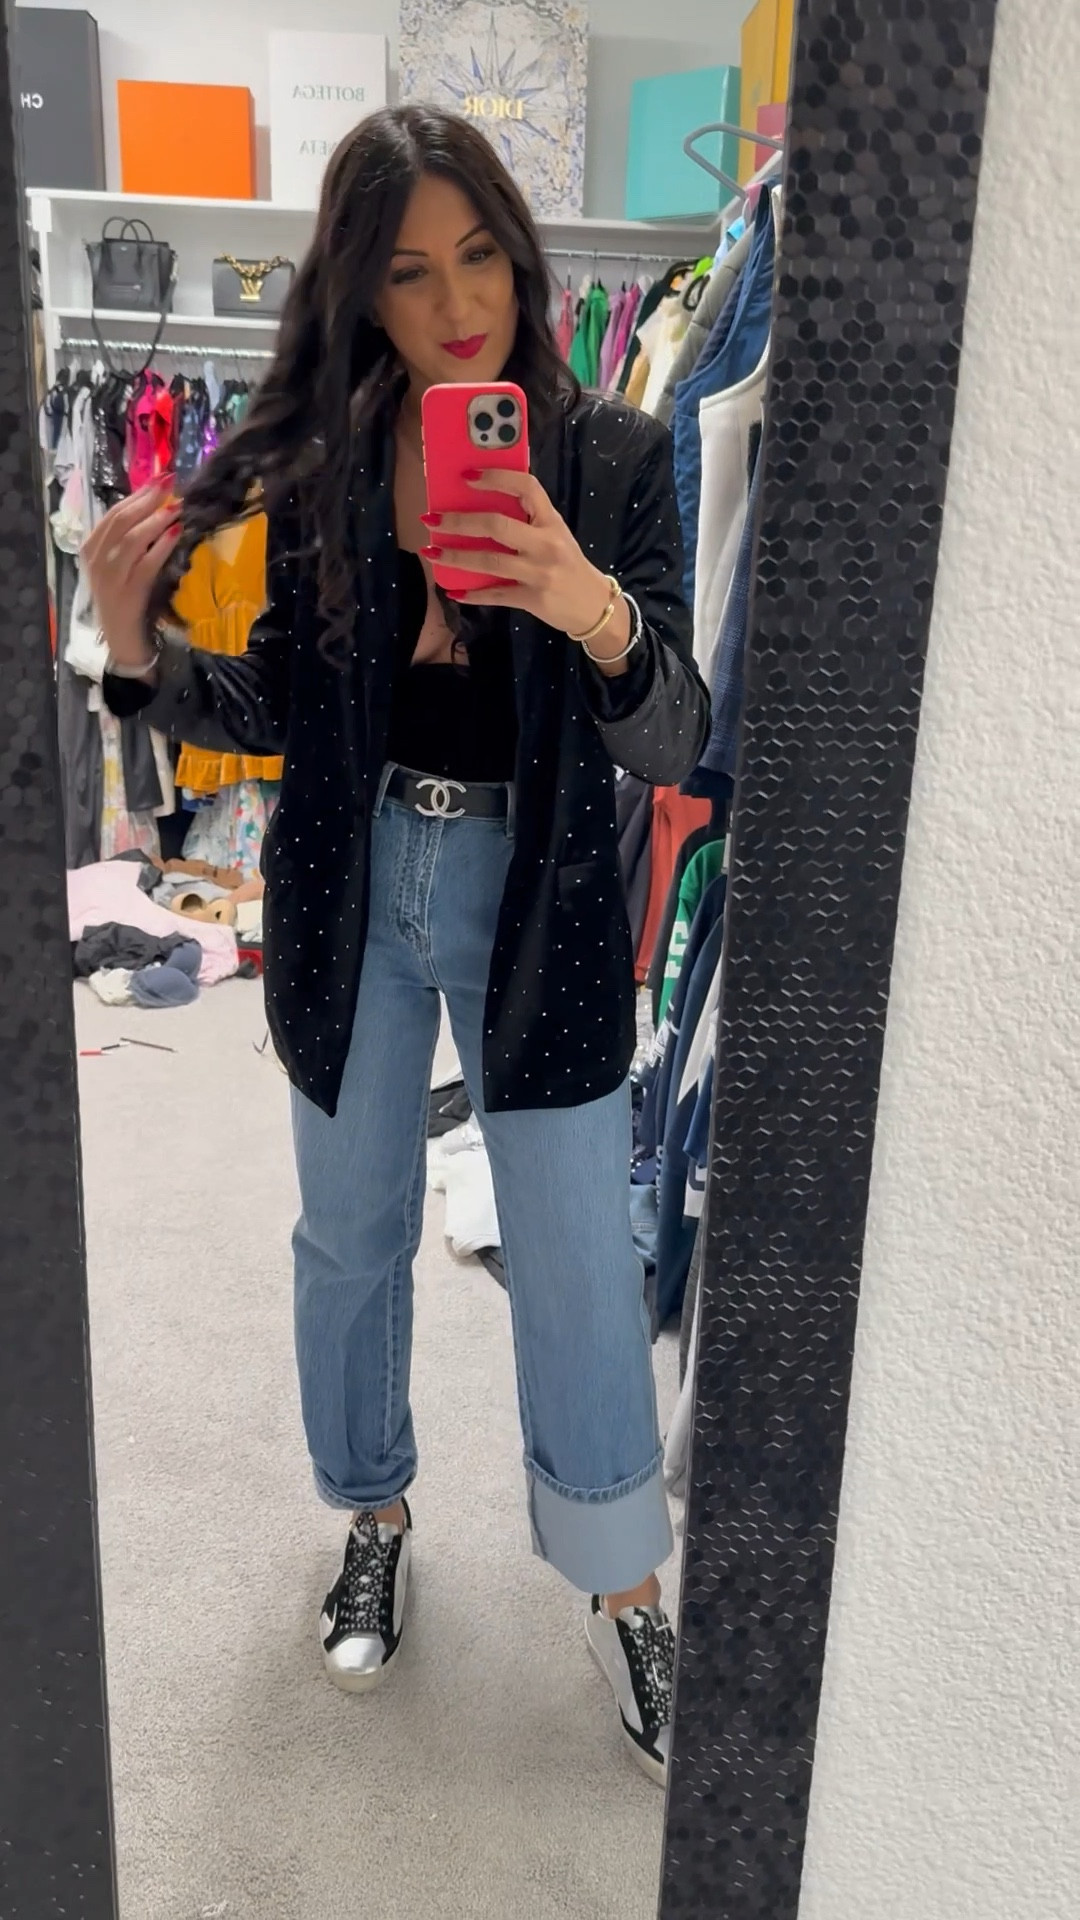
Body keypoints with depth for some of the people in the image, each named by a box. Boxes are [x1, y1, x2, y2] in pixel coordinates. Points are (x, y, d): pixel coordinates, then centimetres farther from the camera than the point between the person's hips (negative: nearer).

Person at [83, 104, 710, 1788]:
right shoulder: (319, 461, -2)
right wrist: (142, 653, -16)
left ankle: (624, 1596, 30)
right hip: (353, 889, 3)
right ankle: (377, 1516, 43)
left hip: (538, 896, -2)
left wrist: (597, 612, -35)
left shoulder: (612, 455, -8)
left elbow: (675, 742, -15)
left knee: (578, 1260, 6)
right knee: (353, 1233, 16)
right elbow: (287, 711, 2)